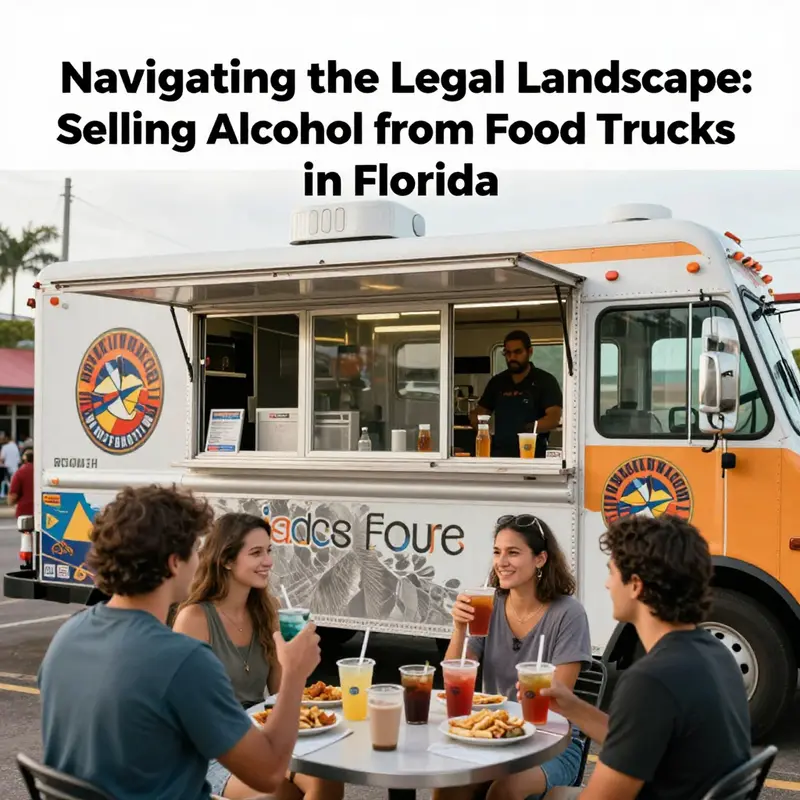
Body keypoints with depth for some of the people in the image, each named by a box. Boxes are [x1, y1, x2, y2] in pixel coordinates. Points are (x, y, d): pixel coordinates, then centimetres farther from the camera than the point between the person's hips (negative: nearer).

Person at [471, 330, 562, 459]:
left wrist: (532, 427, -28)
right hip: (499, 454, 4)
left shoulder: (545, 381, 1)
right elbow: (480, 413, 21)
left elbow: (554, 418, -10)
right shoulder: (497, 382, 15)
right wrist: (476, 420, -3)